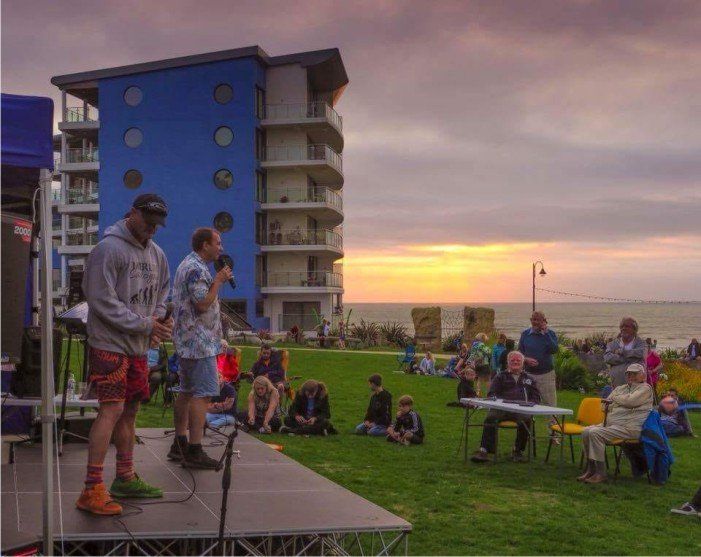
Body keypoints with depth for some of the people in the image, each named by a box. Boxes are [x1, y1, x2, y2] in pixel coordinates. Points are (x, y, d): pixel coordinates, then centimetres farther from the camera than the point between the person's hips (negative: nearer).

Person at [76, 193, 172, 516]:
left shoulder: (156, 254, 13)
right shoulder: (109, 249, -13)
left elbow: (161, 293, 23)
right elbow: (103, 302, -17)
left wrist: (158, 320, 2)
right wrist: (145, 324, -16)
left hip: (138, 347, 8)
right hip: (109, 344, -8)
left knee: (130, 410, 14)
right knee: (112, 410, -14)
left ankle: (125, 478, 26)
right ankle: (92, 491, -12)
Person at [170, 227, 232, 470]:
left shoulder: (186, 265, 19)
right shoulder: (197, 268, -15)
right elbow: (203, 304, -20)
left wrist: (217, 281, 15)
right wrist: (218, 280, -12)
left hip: (186, 340, 11)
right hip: (199, 340, -11)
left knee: (187, 392, 15)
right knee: (203, 394, -11)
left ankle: (180, 445, 21)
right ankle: (195, 452, -13)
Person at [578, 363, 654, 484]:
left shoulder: (645, 388, 0)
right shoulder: (620, 388, 24)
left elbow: (630, 401, -17)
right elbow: (605, 404, 20)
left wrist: (614, 398, 0)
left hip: (630, 427, -9)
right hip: (612, 423, 9)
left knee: (595, 433, -26)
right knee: (586, 431, -9)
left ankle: (600, 473, -22)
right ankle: (590, 469, -2)